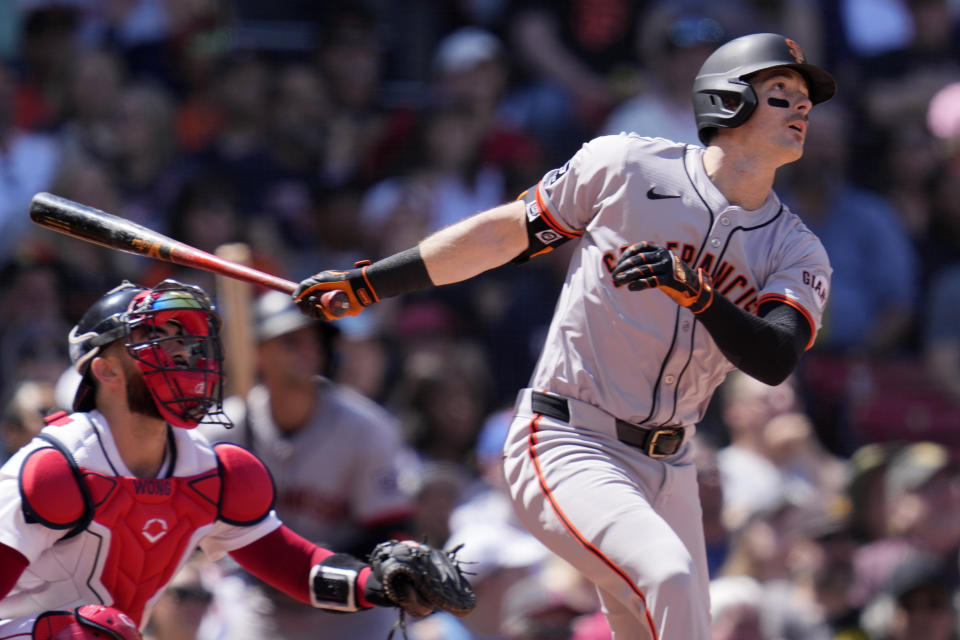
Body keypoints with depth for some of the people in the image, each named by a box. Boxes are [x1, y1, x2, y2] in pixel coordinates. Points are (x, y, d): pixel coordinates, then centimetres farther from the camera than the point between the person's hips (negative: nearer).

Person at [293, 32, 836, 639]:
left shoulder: (798, 252, 5)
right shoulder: (626, 166, -3)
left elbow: (775, 361, -13)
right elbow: (506, 230, 7)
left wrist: (694, 292, -30)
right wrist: (367, 284, 11)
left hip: (665, 471, 6)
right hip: (565, 447, -6)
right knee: (668, 577, -29)